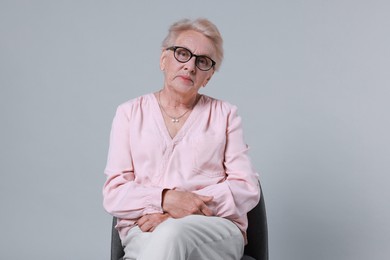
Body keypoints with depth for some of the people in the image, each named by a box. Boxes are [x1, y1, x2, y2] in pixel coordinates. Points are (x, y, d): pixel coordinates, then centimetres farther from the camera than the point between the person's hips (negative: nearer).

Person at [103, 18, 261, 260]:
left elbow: (247, 188, 2)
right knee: (165, 240, -38)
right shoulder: (130, 113, 12)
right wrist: (166, 199, -16)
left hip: (217, 228, 0)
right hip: (145, 231, 0)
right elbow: (114, 194, 4)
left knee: (171, 235, -36)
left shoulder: (225, 114, 13)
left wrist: (184, 211, -12)